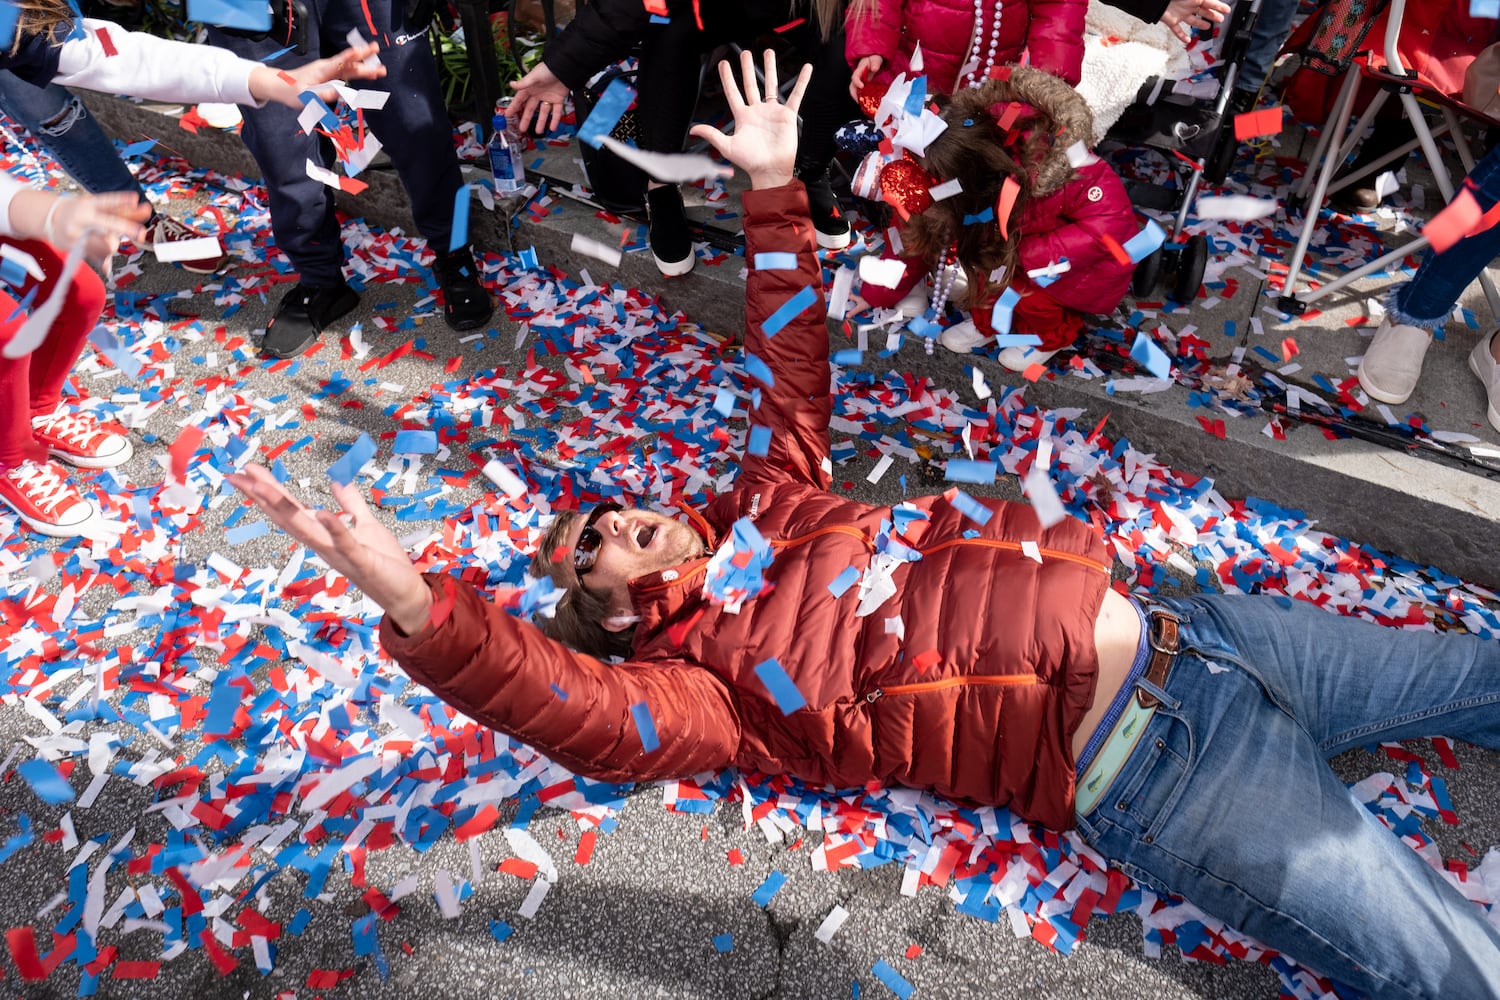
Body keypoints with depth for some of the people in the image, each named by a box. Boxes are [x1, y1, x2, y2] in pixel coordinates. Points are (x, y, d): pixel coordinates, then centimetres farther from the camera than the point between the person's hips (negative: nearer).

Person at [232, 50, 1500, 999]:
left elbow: (795, 377, 11)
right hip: (1155, 772, -7)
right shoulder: (709, 679, -13)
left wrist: (774, 186, 8)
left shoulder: (769, 505, 8)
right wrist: (410, 597, -47)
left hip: (1182, 623, 7)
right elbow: (574, 703, -32)